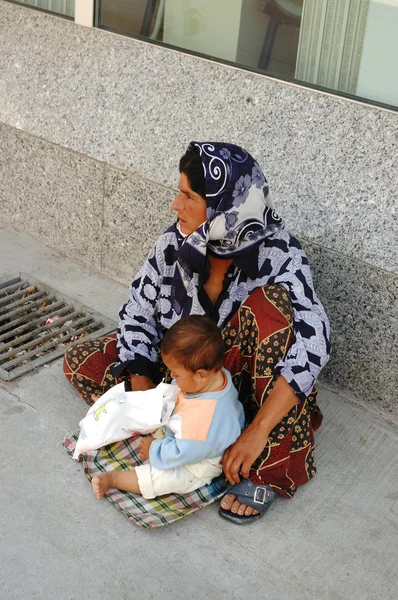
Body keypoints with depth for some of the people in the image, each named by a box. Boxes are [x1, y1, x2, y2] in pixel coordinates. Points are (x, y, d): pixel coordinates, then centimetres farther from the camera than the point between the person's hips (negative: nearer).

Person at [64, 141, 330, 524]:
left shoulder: (277, 254, -26)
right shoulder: (174, 244, -16)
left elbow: (312, 344, -36)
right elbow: (138, 316, -9)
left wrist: (258, 432, -41)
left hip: (242, 372, -4)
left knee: (270, 302, -34)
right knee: (81, 363, -9)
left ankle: (268, 467, -25)